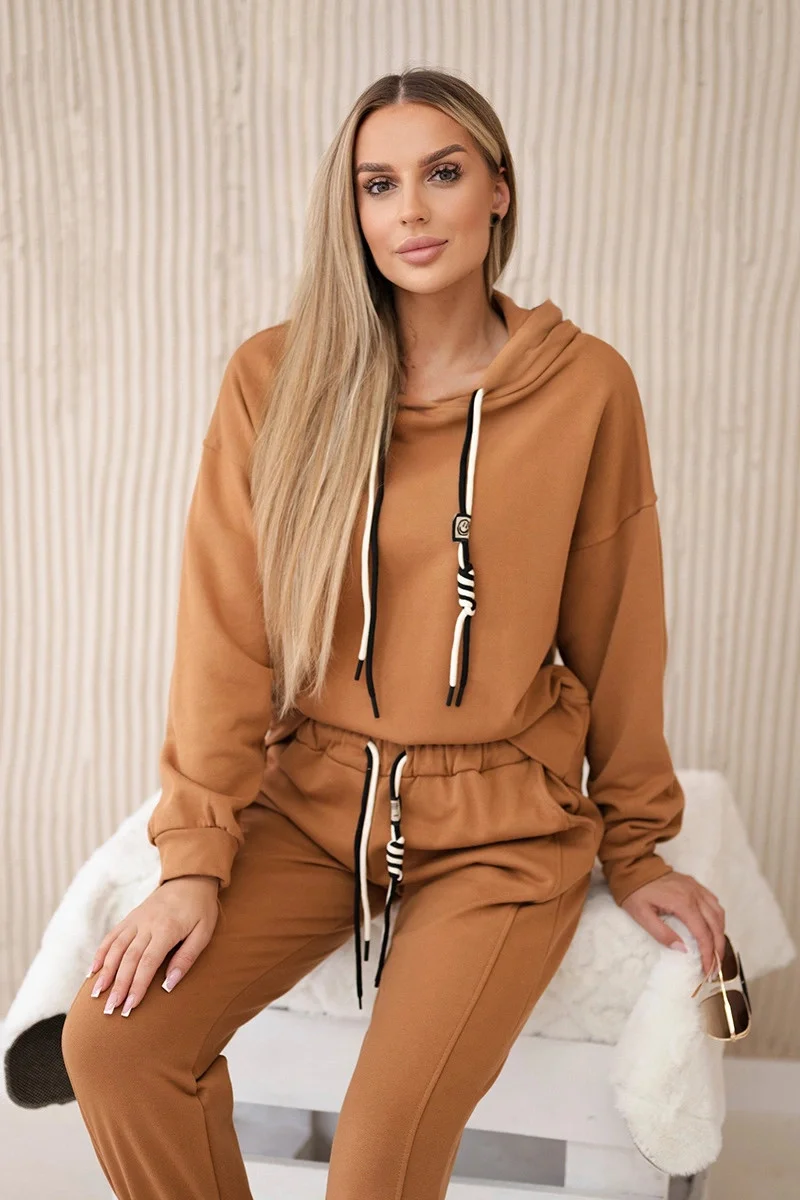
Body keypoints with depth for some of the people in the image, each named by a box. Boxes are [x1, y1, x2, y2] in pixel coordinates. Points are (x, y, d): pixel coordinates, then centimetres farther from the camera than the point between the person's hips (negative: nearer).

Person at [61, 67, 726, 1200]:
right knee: (113, 1040, -15)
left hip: (504, 822, -1)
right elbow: (227, 628, -4)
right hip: (313, 801, 2)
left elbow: (614, 631, 2)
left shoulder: (587, 387, -6)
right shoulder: (275, 378, -4)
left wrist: (634, 845, 9)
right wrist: (195, 853, -8)